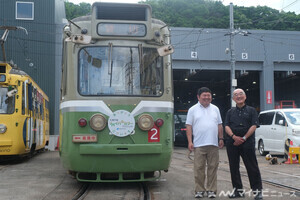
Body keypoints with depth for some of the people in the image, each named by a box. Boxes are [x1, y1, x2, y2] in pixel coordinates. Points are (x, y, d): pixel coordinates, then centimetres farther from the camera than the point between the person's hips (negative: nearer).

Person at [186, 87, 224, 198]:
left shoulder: (215, 109, 15)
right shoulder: (193, 110, 5)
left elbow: (219, 125, 17)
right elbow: (189, 126, 1)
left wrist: (221, 138, 8)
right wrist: (190, 141, -7)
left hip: (213, 144, 3)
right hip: (199, 144, -2)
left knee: (212, 168, 4)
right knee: (199, 168, -1)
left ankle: (211, 190, 11)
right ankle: (199, 190, 8)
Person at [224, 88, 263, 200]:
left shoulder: (251, 110, 8)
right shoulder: (230, 112, 16)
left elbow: (254, 126, -2)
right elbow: (227, 126, 6)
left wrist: (243, 138, -12)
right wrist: (234, 136, -13)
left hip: (247, 143, -3)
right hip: (232, 143, 4)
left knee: (252, 167, -5)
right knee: (234, 167, 6)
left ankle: (257, 190, 1)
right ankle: (238, 190, 16)